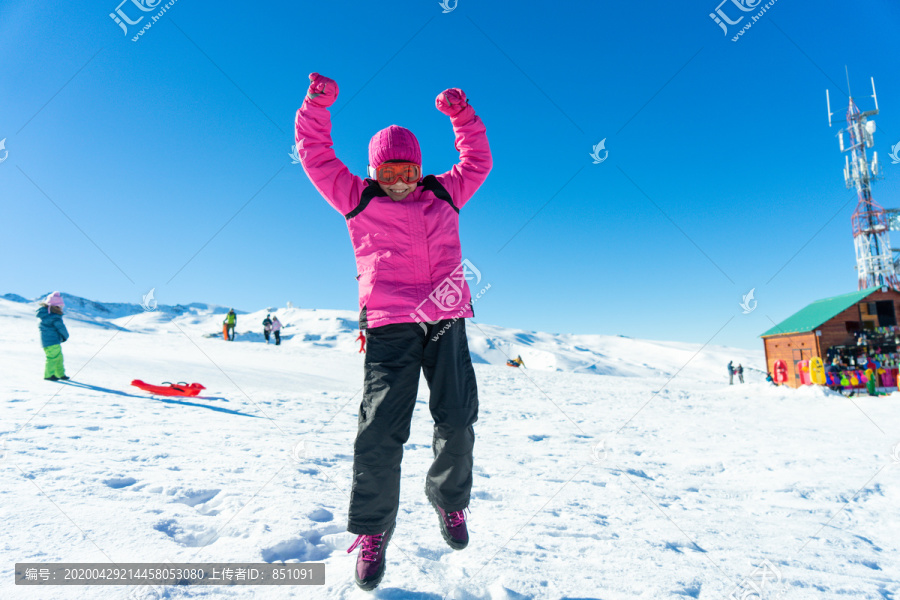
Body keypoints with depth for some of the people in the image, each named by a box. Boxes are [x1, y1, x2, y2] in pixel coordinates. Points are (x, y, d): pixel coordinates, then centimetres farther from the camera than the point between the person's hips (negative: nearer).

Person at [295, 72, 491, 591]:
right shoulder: (357, 200, 12)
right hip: (389, 325, -2)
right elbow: (316, 157, 15)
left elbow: (478, 161, 28)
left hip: (447, 322, 3)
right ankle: (372, 533, 12)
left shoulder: (444, 195, 18)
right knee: (381, 430, -7)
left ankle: (450, 500, 32)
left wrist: (462, 115, 18)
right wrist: (317, 106, 5)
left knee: (458, 422, 4)